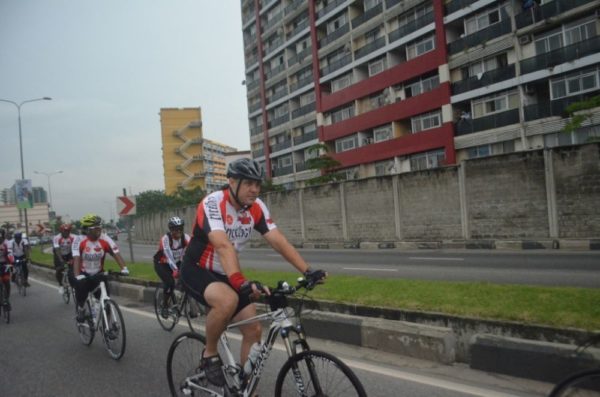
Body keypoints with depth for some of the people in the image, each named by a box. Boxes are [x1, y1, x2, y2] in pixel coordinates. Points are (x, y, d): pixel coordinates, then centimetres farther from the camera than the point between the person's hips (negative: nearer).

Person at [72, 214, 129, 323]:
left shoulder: (105, 239, -15)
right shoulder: (79, 241, -19)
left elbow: (116, 254, -23)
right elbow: (76, 259, -28)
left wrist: (124, 268, -38)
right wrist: (77, 276, -41)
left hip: (98, 275, 1)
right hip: (84, 275, -1)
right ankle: (80, 309, 8)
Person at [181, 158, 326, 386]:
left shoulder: (256, 208, -8)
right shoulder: (212, 203, -26)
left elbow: (278, 241, -13)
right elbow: (223, 246, -40)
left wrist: (307, 271, -24)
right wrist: (242, 283, -53)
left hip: (224, 274, 6)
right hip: (197, 271, -6)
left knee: (254, 329, -2)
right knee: (228, 300, -37)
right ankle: (209, 356, -10)